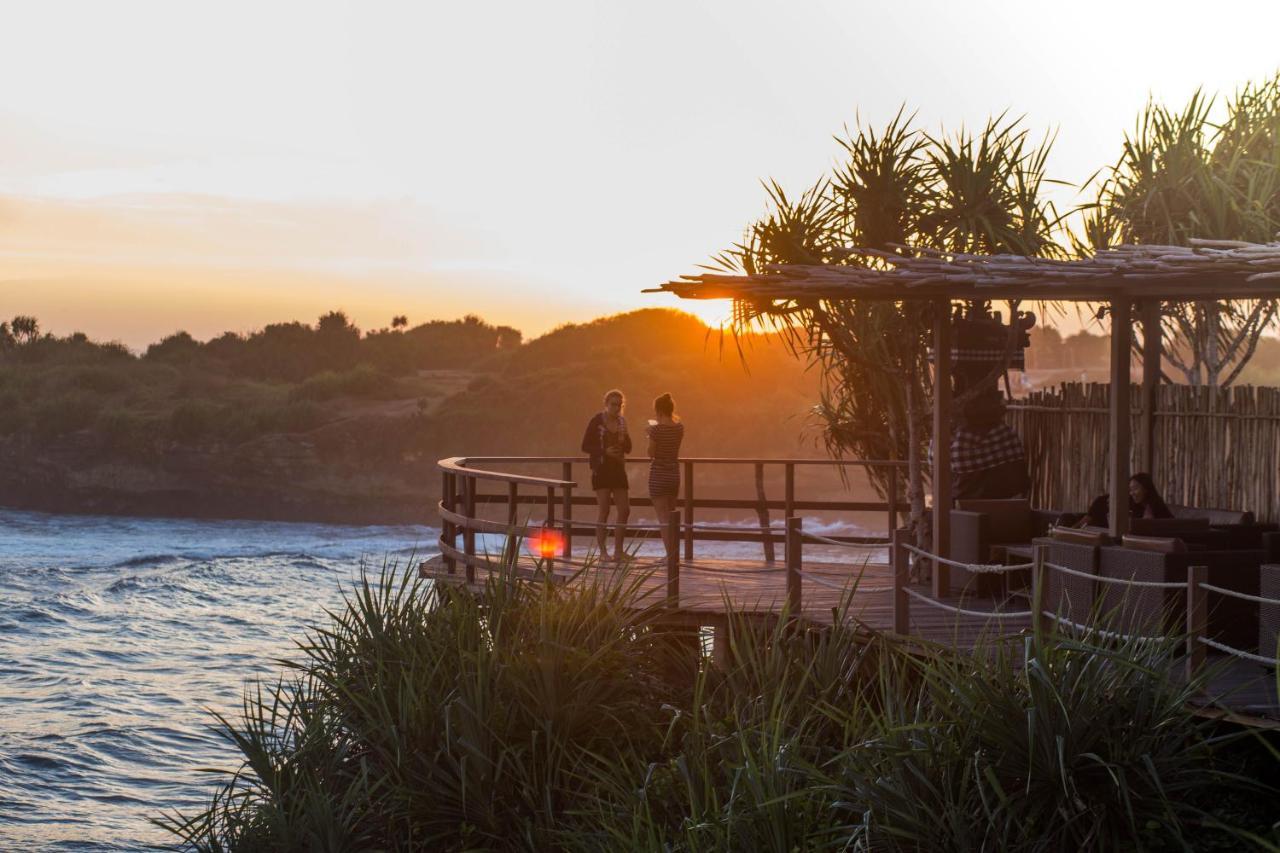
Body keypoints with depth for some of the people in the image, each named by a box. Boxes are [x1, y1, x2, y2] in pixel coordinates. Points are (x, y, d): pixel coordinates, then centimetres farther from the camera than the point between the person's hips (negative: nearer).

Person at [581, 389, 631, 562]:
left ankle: (618, 551, 11)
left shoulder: (621, 422, 10)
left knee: (624, 510, 2)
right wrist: (605, 451, -20)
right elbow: (585, 446, -7)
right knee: (603, 511, -5)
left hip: (618, 470, 6)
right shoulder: (596, 421, -6)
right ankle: (602, 552, 1)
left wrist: (624, 437, -8)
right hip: (601, 470, -6)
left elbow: (628, 449, 13)